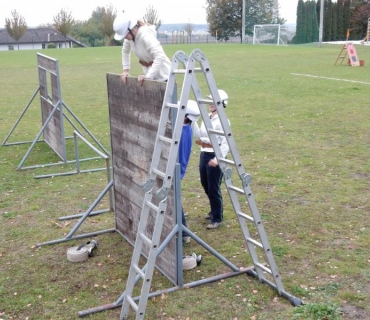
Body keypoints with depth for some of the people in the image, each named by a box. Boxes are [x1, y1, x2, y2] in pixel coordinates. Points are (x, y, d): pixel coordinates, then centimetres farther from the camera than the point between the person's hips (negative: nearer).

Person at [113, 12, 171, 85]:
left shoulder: (145, 36, -29)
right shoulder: (130, 35, -5)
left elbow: (161, 57, -37)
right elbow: (125, 51, 15)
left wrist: (148, 76, -38)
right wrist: (126, 70, 9)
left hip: (162, 75, -8)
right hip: (149, 72, 8)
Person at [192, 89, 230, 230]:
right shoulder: (206, 117, 10)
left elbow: (226, 143, -18)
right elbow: (199, 135, 8)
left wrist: (218, 159, -27)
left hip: (215, 156, -8)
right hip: (204, 154, 8)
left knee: (213, 188, -1)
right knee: (206, 186, 19)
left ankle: (217, 218, 13)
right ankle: (214, 210, 40)